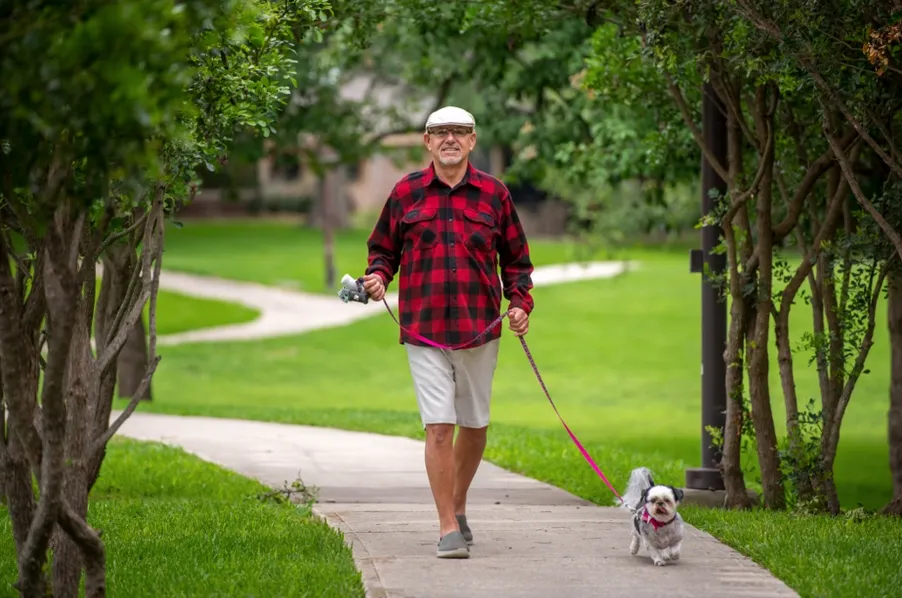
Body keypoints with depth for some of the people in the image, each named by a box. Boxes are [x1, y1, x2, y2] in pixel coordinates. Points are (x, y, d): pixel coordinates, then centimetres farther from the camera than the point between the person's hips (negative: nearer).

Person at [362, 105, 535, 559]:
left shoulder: (493, 193, 6)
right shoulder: (406, 192, 4)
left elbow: (515, 257, 13)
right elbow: (383, 247, 14)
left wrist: (520, 303, -1)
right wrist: (378, 276, -6)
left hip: (480, 329, 2)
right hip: (424, 330, -2)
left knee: (474, 426, 11)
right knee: (439, 427, -10)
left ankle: (458, 507, 33)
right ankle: (448, 528, -7)